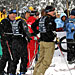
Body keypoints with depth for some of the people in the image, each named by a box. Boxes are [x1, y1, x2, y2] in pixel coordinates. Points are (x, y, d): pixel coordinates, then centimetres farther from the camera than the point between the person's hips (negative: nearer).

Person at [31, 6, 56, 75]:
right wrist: (54, 36, -15)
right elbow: (48, 31, -27)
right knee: (47, 61, -1)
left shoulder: (41, 19, 10)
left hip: (42, 41, 9)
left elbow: (33, 26, 17)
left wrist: (36, 33, 23)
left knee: (41, 58, 18)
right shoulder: (50, 20, -15)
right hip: (49, 42, -9)